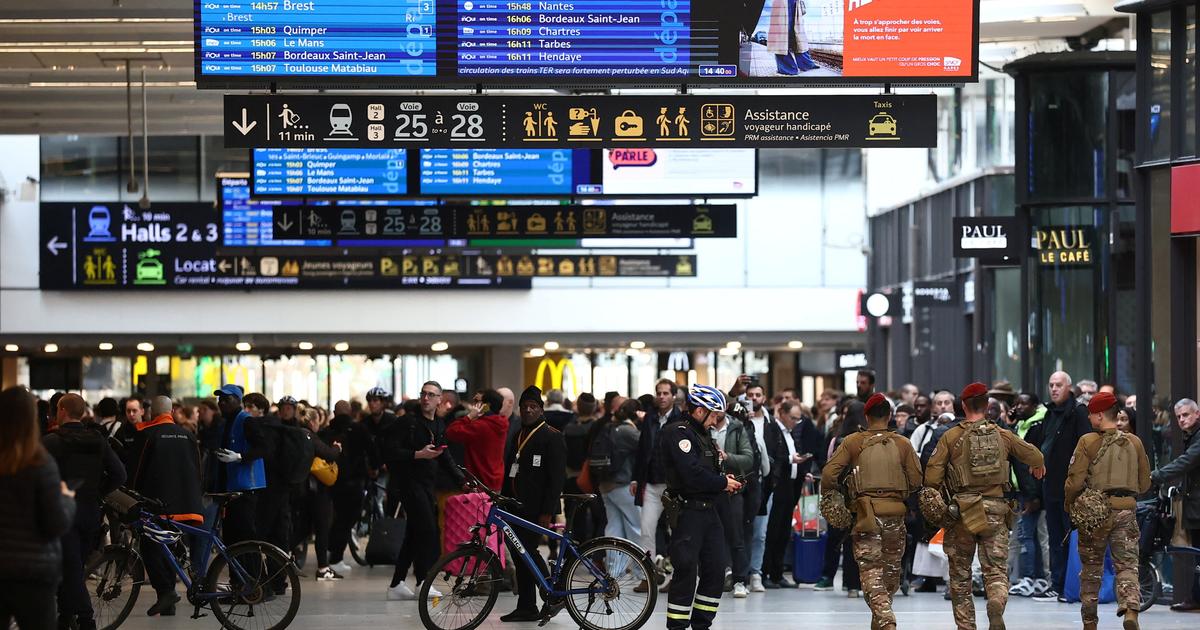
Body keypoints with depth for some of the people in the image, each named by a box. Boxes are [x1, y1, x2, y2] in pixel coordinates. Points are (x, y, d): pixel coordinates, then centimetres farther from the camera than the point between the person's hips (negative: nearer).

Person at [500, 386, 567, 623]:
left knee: (527, 550, -13)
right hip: (517, 505, 8)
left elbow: (557, 477, -11)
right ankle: (526, 607, 11)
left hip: (536, 508, -8)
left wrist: (547, 512, -17)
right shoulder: (519, 436, 18)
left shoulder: (552, 436, -6)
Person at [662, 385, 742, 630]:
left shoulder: (702, 434, 19)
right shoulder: (678, 433, -13)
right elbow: (692, 474, -22)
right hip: (687, 511, -10)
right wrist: (723, 483, -11)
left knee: (715, 570, 8)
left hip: (707, 509, 10)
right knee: (687, 571, -8)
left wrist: (724, 478, 5)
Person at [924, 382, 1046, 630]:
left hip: (962, 510, -1)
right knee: (997, 569, 0)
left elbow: (932, 475, -7)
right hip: (996, 509, 1)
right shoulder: (1002, 435, 6)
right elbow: (1034, 455, 18)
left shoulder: (951, 437, -2)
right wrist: (1037, 466, 42)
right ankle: (997, 604, -29)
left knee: (960, 574, 11)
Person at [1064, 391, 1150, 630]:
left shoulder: (1088, 442, -6)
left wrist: (1070, 507, 7)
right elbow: (1144, 483, 11)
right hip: (1126, 510, 2)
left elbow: (1075, 480, -10)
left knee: (1091, 568, 12)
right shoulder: (1134, 442, 6)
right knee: (1127, 565, 0)